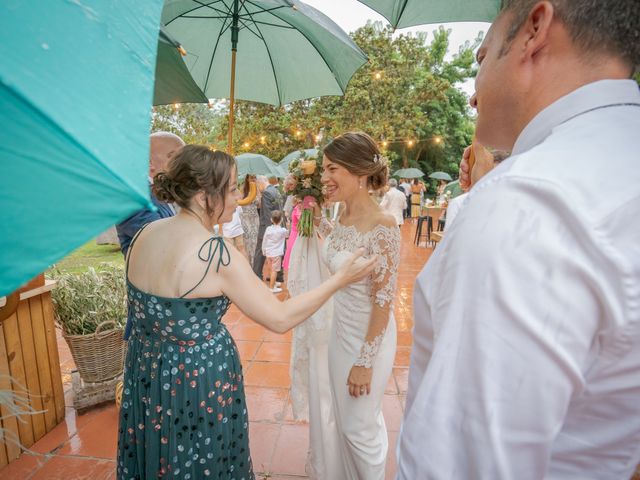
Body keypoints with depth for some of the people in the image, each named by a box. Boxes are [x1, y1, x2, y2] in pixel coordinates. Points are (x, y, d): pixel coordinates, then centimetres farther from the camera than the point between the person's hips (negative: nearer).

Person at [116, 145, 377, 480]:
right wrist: (341, 278, -17)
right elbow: (280, 319, -23)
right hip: (200, 380, -7)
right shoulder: (217, 254, -27)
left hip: (145, 368, 7)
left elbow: (140, 306, 8)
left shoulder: (145, 233, -5)